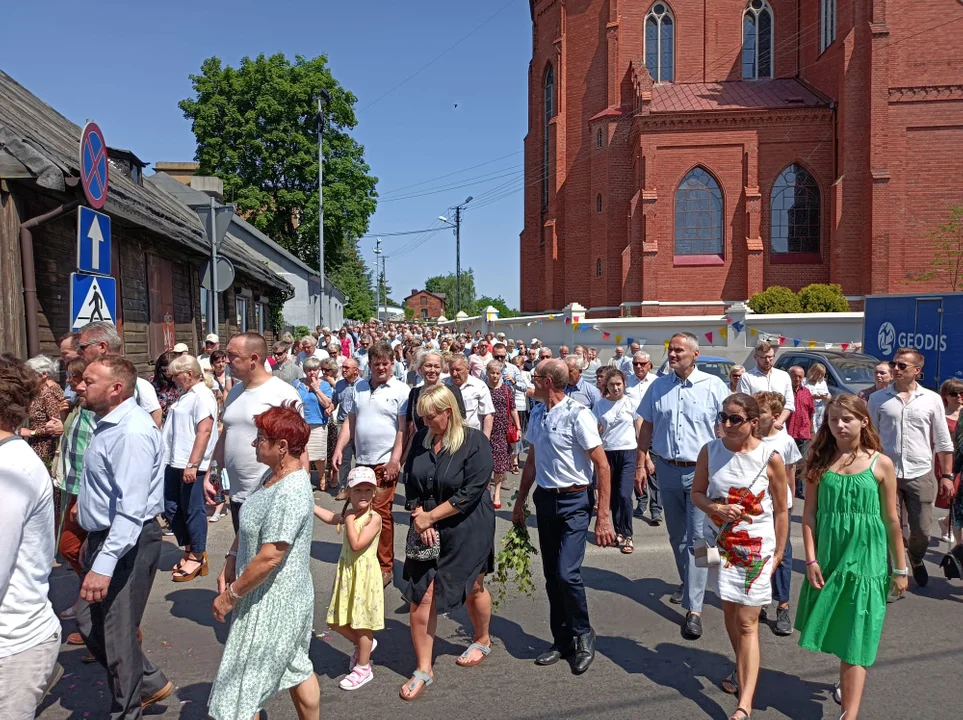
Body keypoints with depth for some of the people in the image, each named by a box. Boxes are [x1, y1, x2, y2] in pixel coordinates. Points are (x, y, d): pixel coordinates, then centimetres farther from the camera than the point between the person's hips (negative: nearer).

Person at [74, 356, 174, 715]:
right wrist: (93, 539, 24)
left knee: (117, 632, 5)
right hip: (105, 536, 10)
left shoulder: (132, 432, -25)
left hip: (127, 543, -10)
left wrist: (104, 564, -34)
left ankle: (125, 712, 27)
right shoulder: (110, 423, 8)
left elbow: (131, 509, -30)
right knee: (89, 622, 21)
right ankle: (150, 683, 36)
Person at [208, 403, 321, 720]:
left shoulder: (290, 494, -28)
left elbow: (269, 558, -28)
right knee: (297, 669, 23)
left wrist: (230, 595, -17)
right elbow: (248, 524, 13)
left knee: (241, 689, 6)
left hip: (272, 604, -9)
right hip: (287, 597, 9)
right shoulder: (273, 474, 2)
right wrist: (230, 562, 3)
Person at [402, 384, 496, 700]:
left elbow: (470, 493, -20)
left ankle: (482, 641, 44)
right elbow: (412, 484, 5)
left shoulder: (475, 442, -16)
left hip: (467, 530, -4)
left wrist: (430, 516, -18)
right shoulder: (421, 438, 1)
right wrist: (419, 517, -11)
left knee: (472, 588, 15)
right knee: (420, 596, 0)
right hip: (427, 531, 4)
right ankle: (423, 670, 13)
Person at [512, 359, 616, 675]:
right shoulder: (537, 414, 7)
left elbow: (602, 465, -16)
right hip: (544, 499, 7)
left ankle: (583, 637, 12)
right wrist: (520, 502, 20)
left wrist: (604, 516, -18)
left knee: (567, 573, -13)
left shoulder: (577, 414, -16)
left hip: (574, 501, -7)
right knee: (552, 576, 11)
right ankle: (562, 641, 26)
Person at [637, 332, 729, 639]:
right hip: (667, 470, 4)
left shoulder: (713, 386, -6)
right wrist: (641, 464, 4)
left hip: (701, 472, -4)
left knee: (697, 538, -5)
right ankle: (687, 583, 40)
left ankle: (693, 608, 0)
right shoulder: (658, 386, 4)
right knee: (676, 536, 17)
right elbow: (646, 427, 9)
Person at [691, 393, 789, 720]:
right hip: (720, 543, 4)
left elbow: (781, 511, -5)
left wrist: (778, 553, -3)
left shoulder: (770, 458, -14)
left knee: (747, 622, -4)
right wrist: (716, 508, -17)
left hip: (756, 547, -3)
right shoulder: (710, 451, -7)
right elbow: (697, 493, 4)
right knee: (729, 610, 19)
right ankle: (742, 669, 43)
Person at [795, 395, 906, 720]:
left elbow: (892, 521, 1)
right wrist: (811, 560, -5)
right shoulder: (820, 461, 0)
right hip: (828, 558, 3)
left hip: (865, 561, -2)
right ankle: (848, 681, 44)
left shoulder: (881, 464, -5)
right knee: (836, 628, 18)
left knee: (856, 637, -2)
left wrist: (900, 568, 4)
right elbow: (809, 514, 0)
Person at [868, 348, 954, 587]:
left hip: (920, 474, 1)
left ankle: (916, 559, 39)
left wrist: (947, 475, 5)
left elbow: (943, 442, 7)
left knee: (922, 530, 8)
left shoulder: (932, 400, 3)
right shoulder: (878, 398, 1)